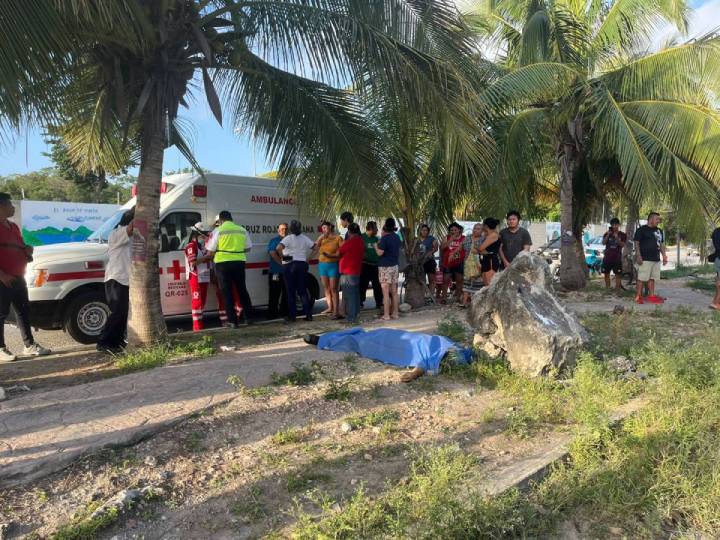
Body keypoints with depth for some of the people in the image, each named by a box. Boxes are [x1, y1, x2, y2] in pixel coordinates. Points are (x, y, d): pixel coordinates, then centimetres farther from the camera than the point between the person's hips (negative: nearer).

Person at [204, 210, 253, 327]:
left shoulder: (218, 231, -3)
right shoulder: (242, 230, 7)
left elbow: (210, 252, -3)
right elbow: (248, 248, 12)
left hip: (223, 263, -3)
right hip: (239, 262, 3)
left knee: (227, 292, 4)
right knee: (242, 290, 16)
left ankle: (232, 320, 3)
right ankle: (247, 317, 20)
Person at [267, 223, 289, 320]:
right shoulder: (274, 241, 3)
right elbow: (273, 253, -11)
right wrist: (282, 263, -17)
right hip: (276, 272, -5)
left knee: (286, 294, 10)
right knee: (274, 295, -5)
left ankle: (284, 312, 20)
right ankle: (272, 314, 0)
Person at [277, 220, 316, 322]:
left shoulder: (288, 238, -9)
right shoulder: (305, 238, 6)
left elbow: (279, 248, -25)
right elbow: (314, 247, 12)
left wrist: (282, 257, -12)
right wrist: (307, 256, 13)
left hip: (289, 266, -4)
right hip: (302, 264, 4)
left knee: (291, 292, 3)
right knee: (303, 291, 11)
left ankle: (292, 316, 7)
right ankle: (308, 314, 9)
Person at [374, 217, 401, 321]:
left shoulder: (385, 238, -14)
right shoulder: (397, 237, 8)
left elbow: (380, 253, -17)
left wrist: (376, 246, 4)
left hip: (385, 267, -7)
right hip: (395, 266, 7)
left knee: (385, 292, -3)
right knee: (394, 292, 11)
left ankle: (386, 315, -1)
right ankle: (395, 313, 16)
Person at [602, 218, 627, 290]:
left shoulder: (622, 235, 4)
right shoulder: (607, 234, 8)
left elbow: (623, 245, -8)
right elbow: (603, 243, -5)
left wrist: (616, 238, -22)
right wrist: (608, 235, -16)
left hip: (617, 258, -2)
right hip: (607, 257, 2)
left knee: (618, 274, -5)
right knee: (606, 273, 6)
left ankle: (617, 289, -1)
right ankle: (607, 288, 15)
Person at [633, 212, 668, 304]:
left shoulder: (659, 231, 18)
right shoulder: (641, 230, -6)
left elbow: (661, 244, 24)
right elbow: (636, 243, -9)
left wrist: (664, 255, 15)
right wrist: (638, 256, -16)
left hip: (656, 259, 8)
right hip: (645, 259, -8)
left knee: (652, 278, 10)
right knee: (642, 278, -8)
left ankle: (651, 296, 15)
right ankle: (638, 296, -5)